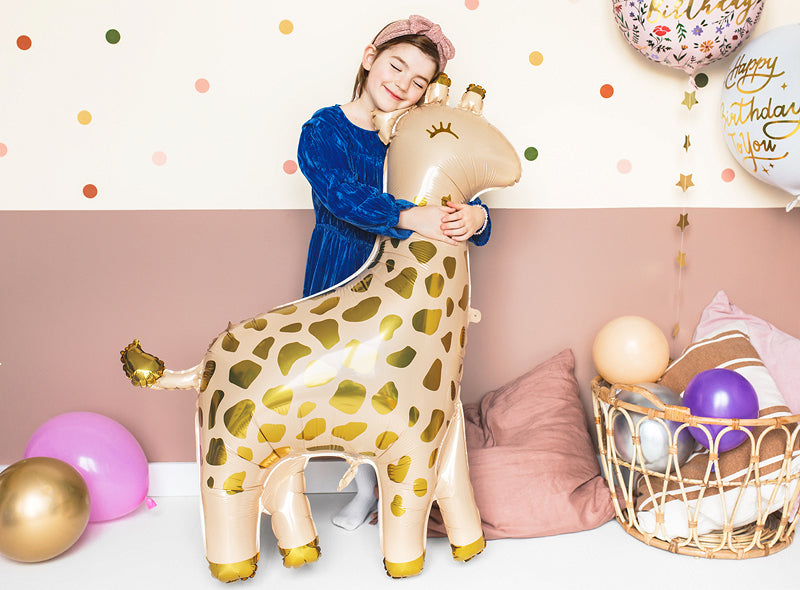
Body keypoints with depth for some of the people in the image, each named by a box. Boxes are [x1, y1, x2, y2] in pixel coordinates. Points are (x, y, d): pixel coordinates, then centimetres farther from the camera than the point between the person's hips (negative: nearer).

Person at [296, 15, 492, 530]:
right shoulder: (322, 131, -7)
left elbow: (461, 195, -5)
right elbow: (342, 193, -25)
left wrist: (474, 216, -30)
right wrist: (408, 218, -39)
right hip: (343, 271, -1)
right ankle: (366, 489, 33)